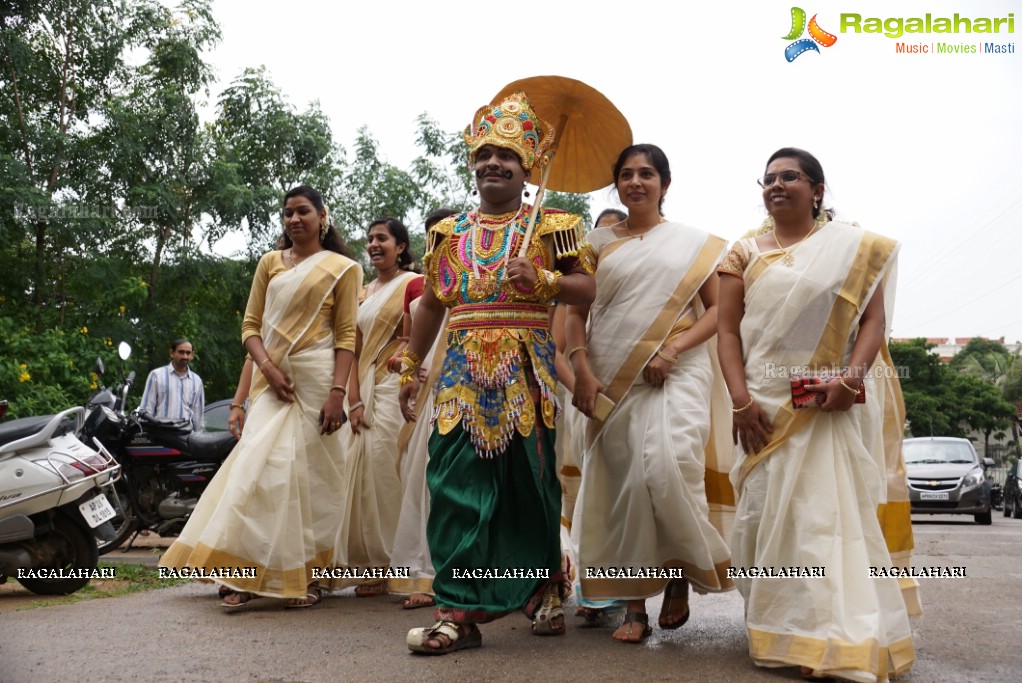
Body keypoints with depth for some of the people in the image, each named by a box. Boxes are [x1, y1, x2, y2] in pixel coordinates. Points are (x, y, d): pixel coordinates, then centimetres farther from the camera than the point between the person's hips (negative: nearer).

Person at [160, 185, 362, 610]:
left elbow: (346, 335, -1)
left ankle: (307, 575, 9)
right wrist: (268, 368, -7)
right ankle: (249, 574, -2)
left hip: (315, 378, -3)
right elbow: (251, 325, 12)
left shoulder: (342, 268, 6)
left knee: (307, 470, -2)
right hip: (273, 377, 3)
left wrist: (337, 392, -13)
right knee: (259, 465, -6)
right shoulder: (270, 263, 16)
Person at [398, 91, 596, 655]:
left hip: (525, 370, -2)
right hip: (463, 371, 3)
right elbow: (431, 303, 18)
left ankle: (543, 588, 28)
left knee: (530, 481, 6)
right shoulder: (450, 232, 15)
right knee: (457, 482, -6)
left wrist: (543, 280, -17)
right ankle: (459, 610, -1)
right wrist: (410, 369, 17)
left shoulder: (548, 225, 5)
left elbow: (586, 288, 1)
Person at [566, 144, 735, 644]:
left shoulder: (695, 242, 10)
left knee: (666, 467, -21)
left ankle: (681, 572, 4)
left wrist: (672, 349, -10)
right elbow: (576, 312, 9)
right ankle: (634, 607, 8)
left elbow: (715, 310, 6)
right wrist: (582, 370, -5)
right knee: (624, 485, 0)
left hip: (676, 373, -2)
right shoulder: (599, 242, 13)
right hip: (612, 377, 2)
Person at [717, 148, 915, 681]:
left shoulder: (853, 246, 8)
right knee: (765, 511, 3)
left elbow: (873, 319, 1)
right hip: (764, 404, 2)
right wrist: (740, 401, -8)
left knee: (829, 510, -6)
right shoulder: (745, 253, 11)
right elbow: (728, 331, 5)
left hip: (828, 404, -2)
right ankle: (774, 627, 14)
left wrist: (852, 378, -17)